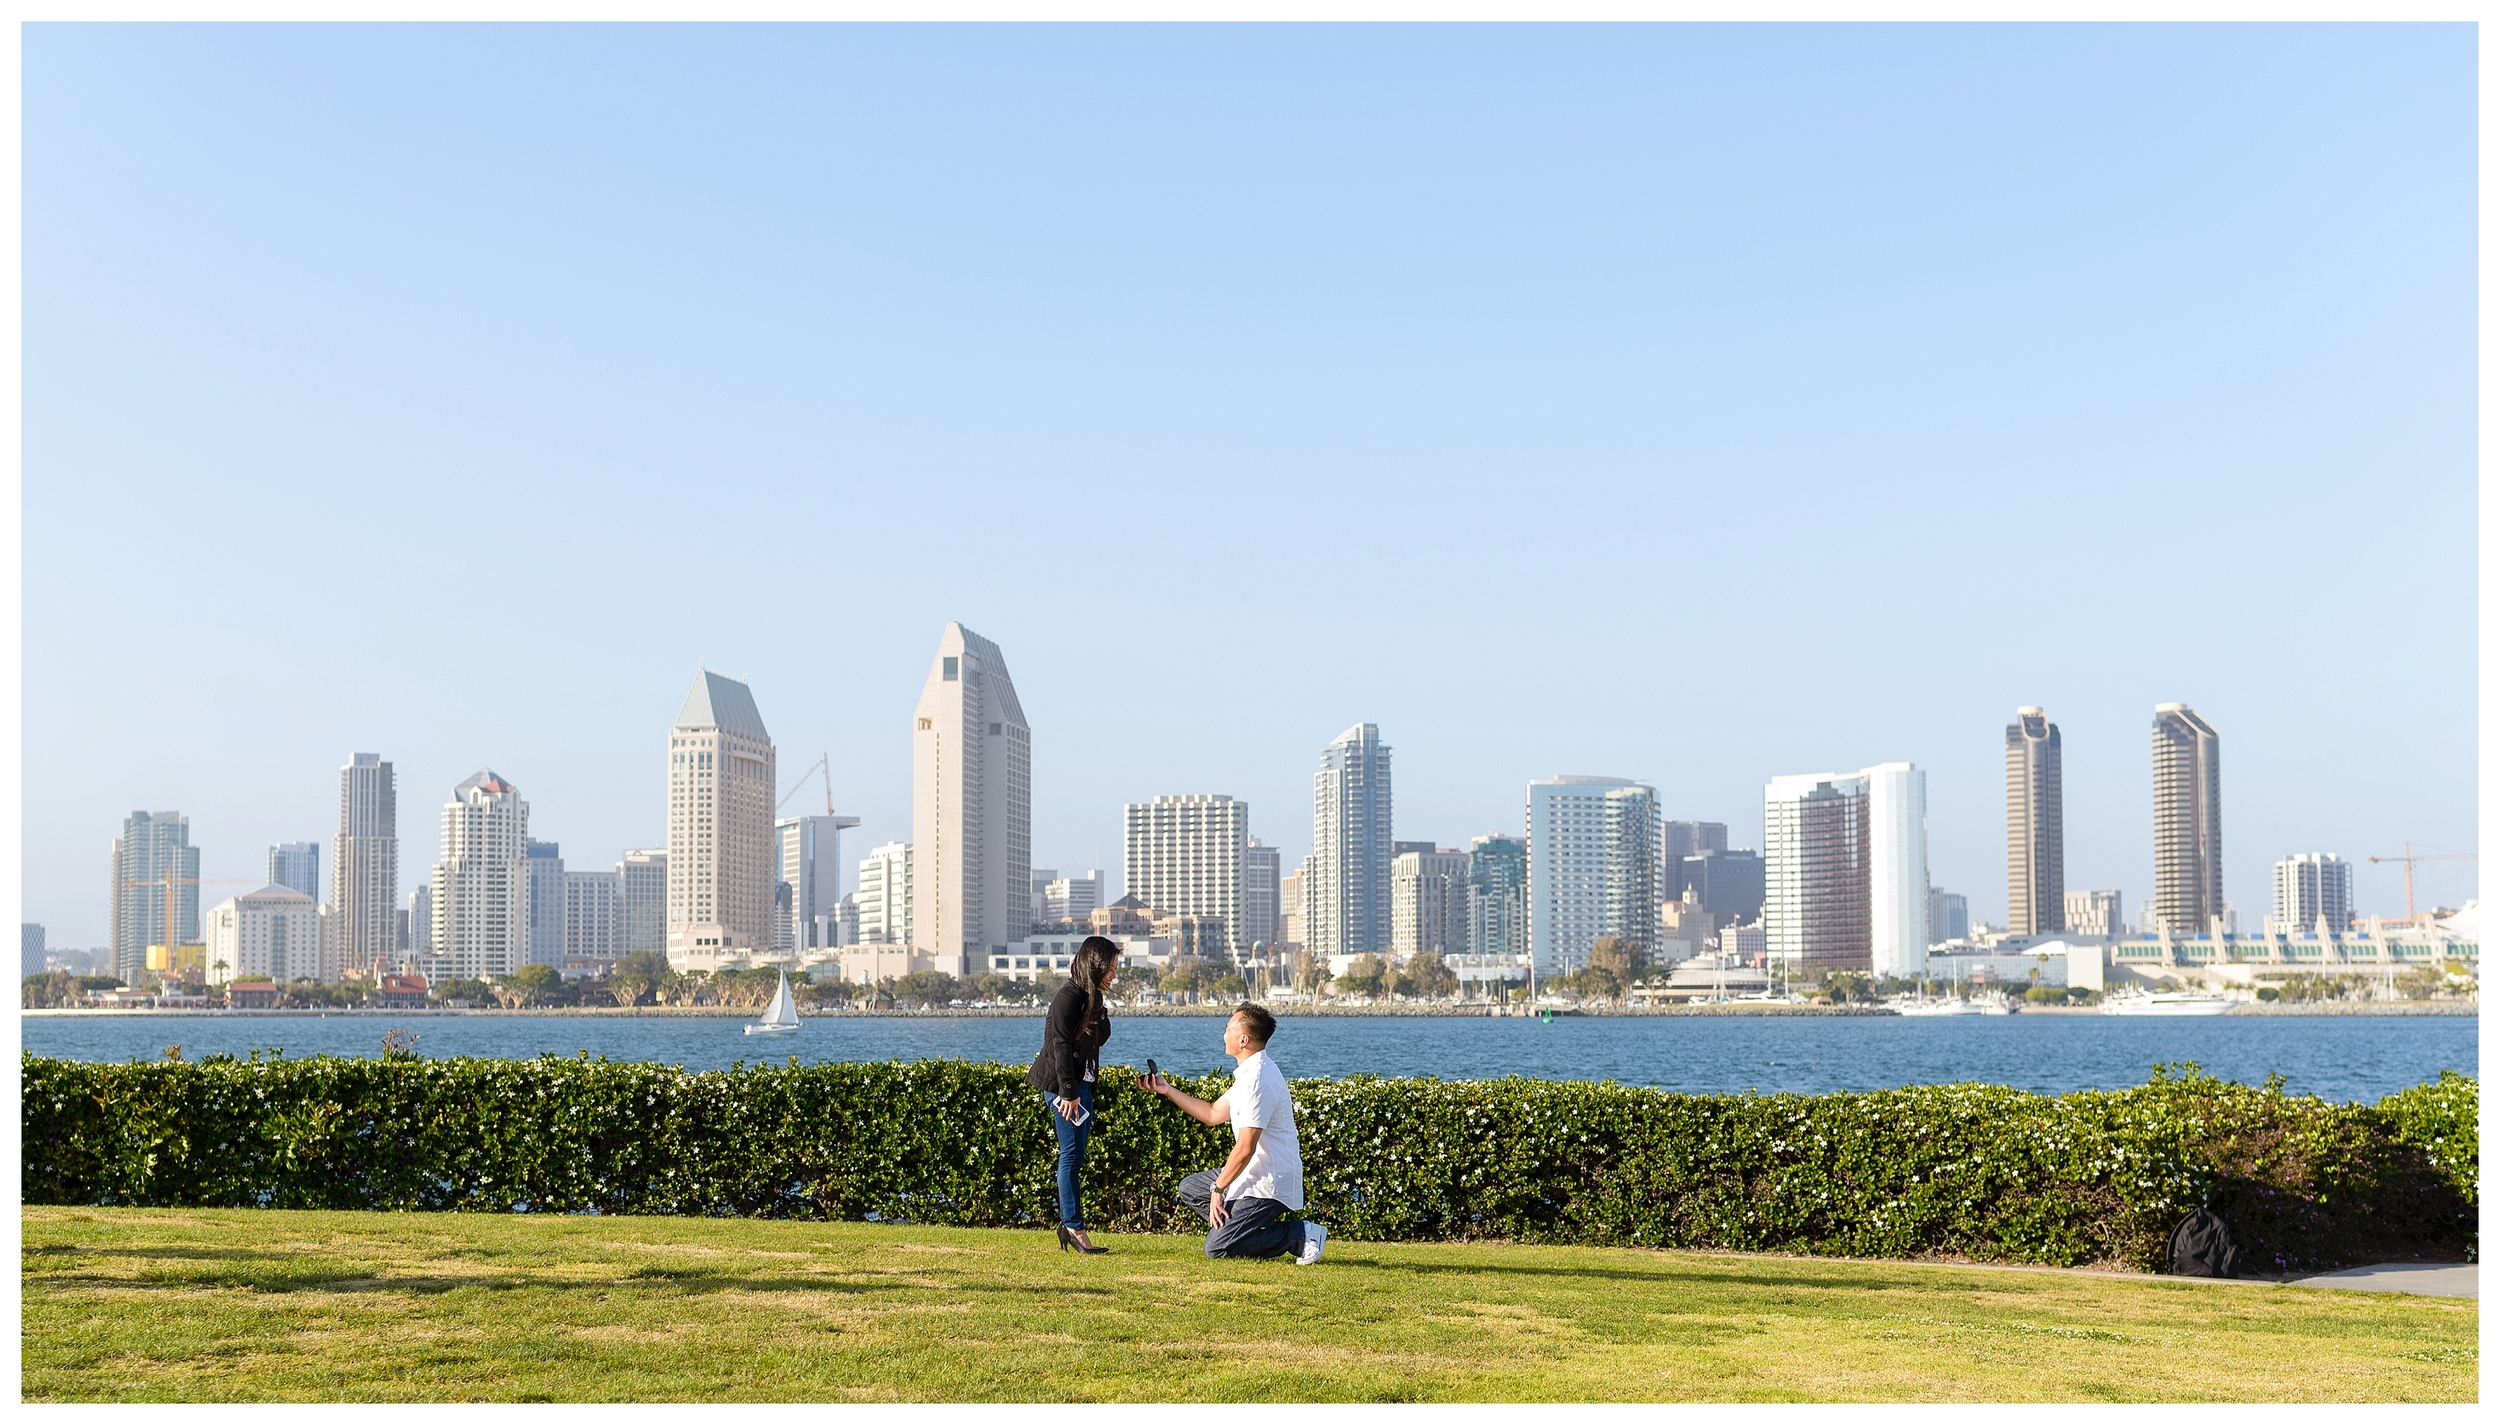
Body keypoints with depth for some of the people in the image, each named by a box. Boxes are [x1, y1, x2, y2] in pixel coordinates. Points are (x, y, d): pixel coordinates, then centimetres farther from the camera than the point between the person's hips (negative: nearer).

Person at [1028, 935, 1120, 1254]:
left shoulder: (1093, 998, 15)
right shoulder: (1069, 996, -14)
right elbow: (1060, 1046, -19)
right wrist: (1068, 1093, -21)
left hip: (1082, 1083, 9)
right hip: (1063, 1084, -9)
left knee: (1075, 1156, 9)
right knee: (1073, 1154, -8)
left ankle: (1069, 1226, 12)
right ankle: (1074, 1227, -6)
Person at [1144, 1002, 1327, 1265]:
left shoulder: (1257, 1081, -22)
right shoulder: (1251, 1073, 11)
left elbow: (1245, 1149, -23)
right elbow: (1213, 1114, 20)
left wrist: (1218, 1188, -14)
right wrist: (1168, 1091, 19)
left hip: (1269, 1185, -11)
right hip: (1256, 1174, 11)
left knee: (1216, 1248, -15)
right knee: (1190, 1188, 19)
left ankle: (1301, 1235, -7)